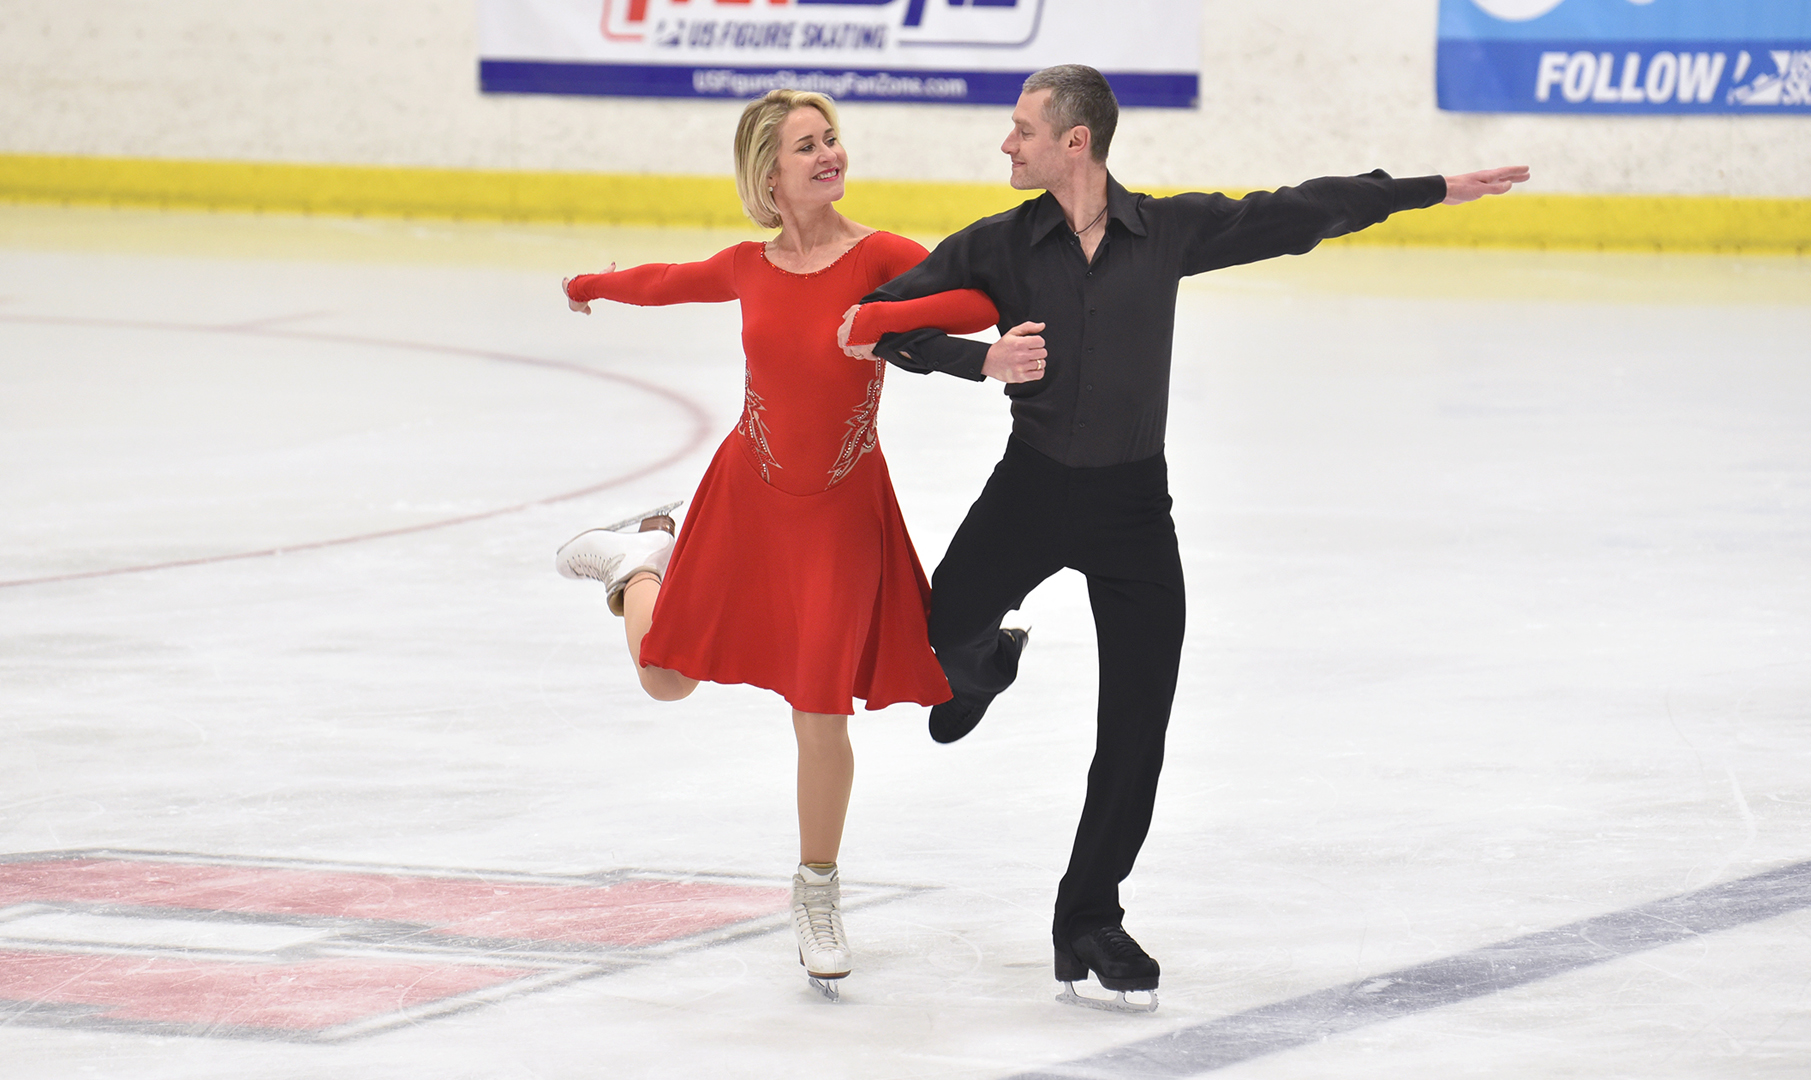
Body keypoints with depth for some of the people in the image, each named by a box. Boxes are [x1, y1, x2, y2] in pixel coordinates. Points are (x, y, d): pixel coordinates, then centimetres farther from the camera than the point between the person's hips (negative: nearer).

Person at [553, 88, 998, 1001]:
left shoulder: (877, 257, -14)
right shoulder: (751, 268, -3)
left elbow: (981, 306, -28)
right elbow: (669, 282, 19)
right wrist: (593, 286, 37)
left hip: (841, 511, -3)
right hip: (747, 490, 3)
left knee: (821, 712, -2)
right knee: (666, 676, 10)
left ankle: (817, 893, 20)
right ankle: (649, 557, 44)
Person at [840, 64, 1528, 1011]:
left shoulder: (1170, 231, -5)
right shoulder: (999, 246, -5)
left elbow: (1299, 214, 3)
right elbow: (880, 319, -7)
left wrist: (1437, 190, 6)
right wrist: (983, 359, -23)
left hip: (1131, 504, 0)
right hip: (1030, 488, 0)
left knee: (1136, 728, 0)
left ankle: (1089, 921, 13)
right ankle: (983, 666, 32)